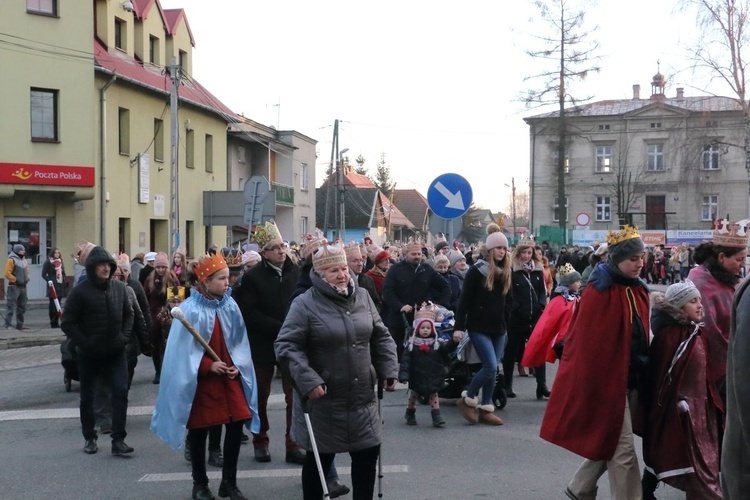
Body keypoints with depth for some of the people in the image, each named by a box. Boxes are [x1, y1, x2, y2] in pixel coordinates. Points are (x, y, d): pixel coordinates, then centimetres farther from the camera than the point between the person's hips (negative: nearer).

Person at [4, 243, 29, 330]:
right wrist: (15, 280, -15)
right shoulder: (11, 260, -9)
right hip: (14, 287, -8)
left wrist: (26, 279, 11)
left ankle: (20, 324, 18)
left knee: (22, 307, 11)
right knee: (11, 306, -8)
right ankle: (8, 325, -8)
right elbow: (7, 273, -15)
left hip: (23, 287, 8)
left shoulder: (24, 260, 16)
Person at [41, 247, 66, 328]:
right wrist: (49, 281, -18)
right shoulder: (48, 262, -3)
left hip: (60, 286, 6)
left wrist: (65, 281, 7)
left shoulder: (60, 262, 17)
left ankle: (56, 322, 11)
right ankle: (53, 323, -2)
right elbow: (44, 274, -6)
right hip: (53, 287, -6)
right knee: (53, 304, -5)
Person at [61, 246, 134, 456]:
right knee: (88, 397, 10)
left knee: (120, 392, -8)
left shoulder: (119, 287, 1)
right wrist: (84, 343, -14)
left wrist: (124, 336, 0)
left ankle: (118, 440, -5)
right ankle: (90, 438, 26)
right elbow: (67, 323, -8)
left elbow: (128, 314, 13)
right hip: (89, 354, -2)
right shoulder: (80, 291, -10)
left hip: (115, 352, 2)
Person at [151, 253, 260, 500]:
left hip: (230, 376, 4)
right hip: (200, 379, -4)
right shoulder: (190, 309, -14)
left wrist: (239, 365, -6)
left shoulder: (230, 305, 0)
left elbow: (240, 341, 8)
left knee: (236, 426, 1)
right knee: (199, 431, 6)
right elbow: (183, 348, -11)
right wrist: (208, 365, -18)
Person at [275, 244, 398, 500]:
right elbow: (286, 346, -15)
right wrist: (308, 381, -23)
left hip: (362, 397, 5)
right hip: (323, 399, -4)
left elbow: (380, 337, 14)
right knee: (320, 459, 9)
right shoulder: (305, 304, -12)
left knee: (368, 453, 9)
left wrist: (389, 371, 5)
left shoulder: (362, 297, 5)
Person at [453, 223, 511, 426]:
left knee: (492, 369, 6)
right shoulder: (476, 270, -8)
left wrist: (506, 324, 14)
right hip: (478, 327, -6)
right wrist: (459, 327, -13)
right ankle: (467, 399, 5)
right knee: (491, 367, -14)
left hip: (498, 328, 6)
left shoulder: (506, 272, 10)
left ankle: (485, 409, 15)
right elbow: (464, 300, -9)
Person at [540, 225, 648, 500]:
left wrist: (644, 373, 12)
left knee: (609, 442, 17)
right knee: (623, 448, -4)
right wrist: (597, 383, -17)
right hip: (606, 379, -8)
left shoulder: (637, 290, 8)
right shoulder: (599, 291, -15)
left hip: (631, 378, 8)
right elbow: (588, 341, -17)